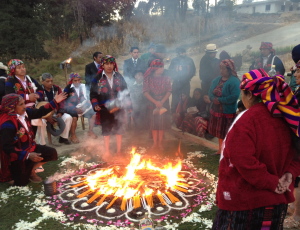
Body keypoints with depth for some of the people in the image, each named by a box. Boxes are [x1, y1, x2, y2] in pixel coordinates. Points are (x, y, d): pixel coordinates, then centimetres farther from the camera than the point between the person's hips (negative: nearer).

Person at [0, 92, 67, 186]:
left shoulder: (24, 112, -7)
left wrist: (55, 102, 0)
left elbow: (39, 112, 7)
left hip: (29, 147, 8)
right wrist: (28, 155, -37)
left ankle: (31, 171, 17)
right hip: (17, 156, -8)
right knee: (21, 182, -2)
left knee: (52, 153, 6)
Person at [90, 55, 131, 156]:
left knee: (119, 129, 8)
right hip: (105, 109, -1)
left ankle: (119, 151, 21)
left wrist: (121, 105, -6)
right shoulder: (98, 78, 0)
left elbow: (125, 92, 4)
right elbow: (93, 93, 2)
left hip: (118, 109, 1)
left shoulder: (119, 77, 3)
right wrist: (95, 105, -11)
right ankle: (107, 152, 21)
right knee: (106, 130, 9)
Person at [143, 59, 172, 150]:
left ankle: (160, 142, 16)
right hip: (152, 104, -1)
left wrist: (162, 101, -17)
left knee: (162, 122, 3)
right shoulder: (148, 79, -4)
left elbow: (169, 91, -4)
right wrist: (155, 102, -18)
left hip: (164, 104, 1)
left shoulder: (166, 79, 0)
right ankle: (155, 143, 15)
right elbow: (146, 92, -8)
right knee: (154, 123, 4)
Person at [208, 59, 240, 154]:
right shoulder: (217, 80, 10)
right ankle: (220, 150, 35)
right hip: (216, 110, 7)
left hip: (228, 112, -7)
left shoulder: (234, 81, -14)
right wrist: (213, 98, -14)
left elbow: (234, 97, -23)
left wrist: (220, 100, -20)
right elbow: (210, 92, 8)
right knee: (219, 132, 18)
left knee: (226, 133, 0)